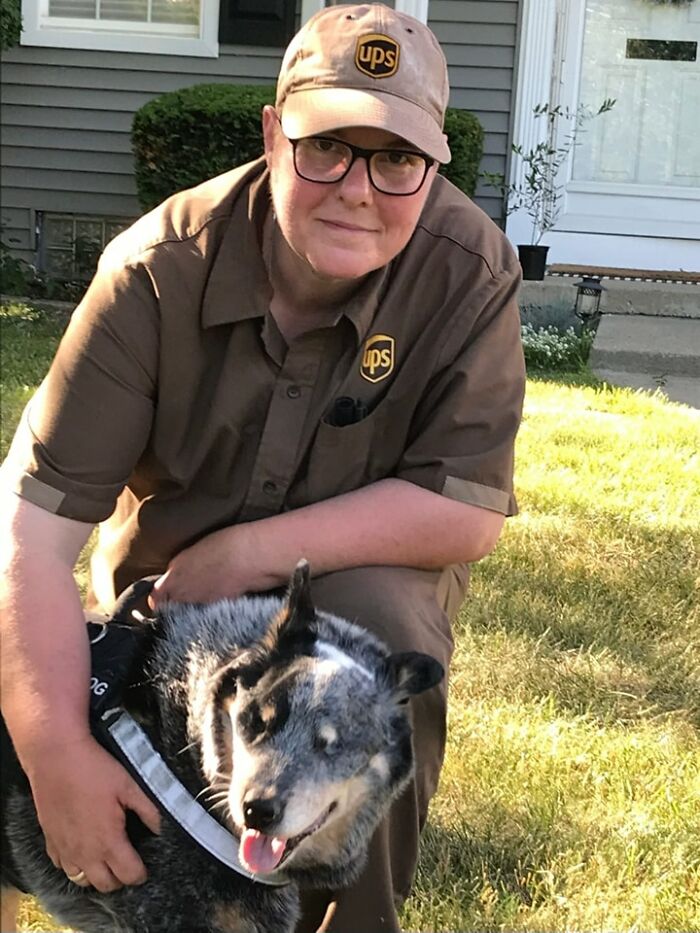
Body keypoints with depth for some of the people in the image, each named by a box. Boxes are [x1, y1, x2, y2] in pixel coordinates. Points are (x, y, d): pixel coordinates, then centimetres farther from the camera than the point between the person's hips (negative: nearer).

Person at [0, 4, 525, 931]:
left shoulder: (469, 271, -23)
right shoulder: (157, 271, -25)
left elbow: (470, 508, -23)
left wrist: (248, 554, -28)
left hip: (363, 568, 0)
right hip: (164, 583, 1)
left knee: (379, 624, -33)